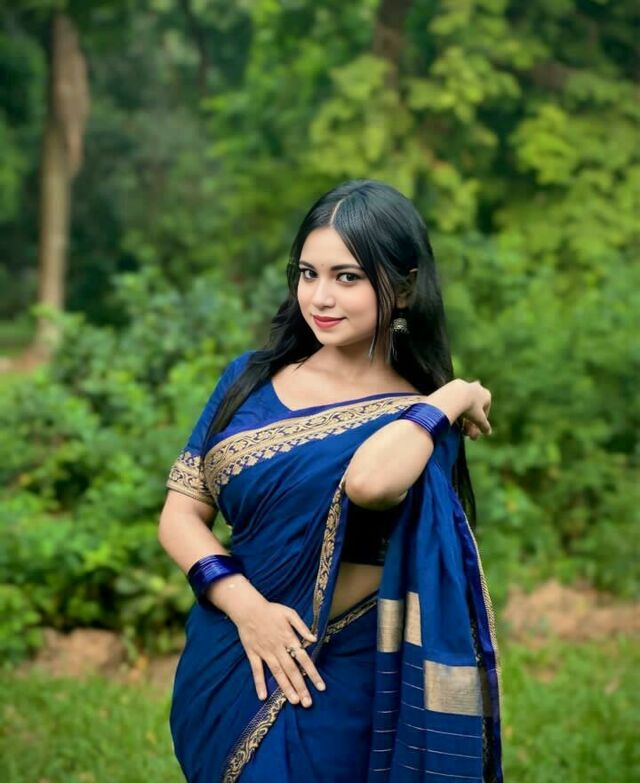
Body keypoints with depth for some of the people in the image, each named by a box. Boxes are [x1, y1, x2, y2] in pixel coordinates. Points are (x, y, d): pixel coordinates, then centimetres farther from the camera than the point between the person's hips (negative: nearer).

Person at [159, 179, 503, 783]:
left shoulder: (425, 421, -9)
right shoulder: (251, 378, 1)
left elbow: (368, 482, -32)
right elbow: (181, 514, -1)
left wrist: (455, 397, -18)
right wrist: (245, 604, -16)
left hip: (337, 691, -3)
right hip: (227, 671, 3)